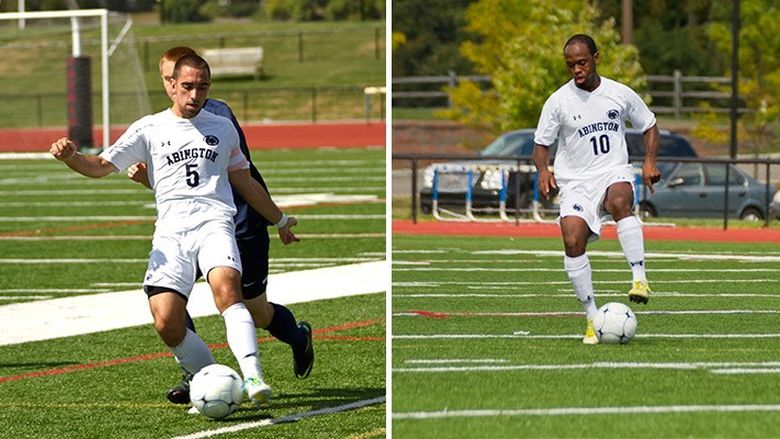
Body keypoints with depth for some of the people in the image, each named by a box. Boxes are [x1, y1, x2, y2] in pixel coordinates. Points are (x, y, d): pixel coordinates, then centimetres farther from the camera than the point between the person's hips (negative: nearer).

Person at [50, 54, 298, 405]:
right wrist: (70, 157, -11)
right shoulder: (149, 129, 14)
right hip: (171, 231, 0)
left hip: (215, 222, 0)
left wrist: (280, 219, 40)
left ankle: (253, 377, -39)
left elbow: (245, 182, 32)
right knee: (166, 324, -16)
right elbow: (101, 166, 10)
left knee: (226, 287, -32)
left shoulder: (223, 128, 20)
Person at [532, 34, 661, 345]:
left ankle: (639, 278, -39)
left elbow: (649, 127, 17)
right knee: (572, 240, -22)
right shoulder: (558, 101, 1)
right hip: (575, 181, 1)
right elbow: (541, 143, 8)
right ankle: (592, 317, -12)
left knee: (620, 201, -38)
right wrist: (543, 170, -13)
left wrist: (650, 161, 0)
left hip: (614, 173, -1)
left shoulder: (620, 94, 4)